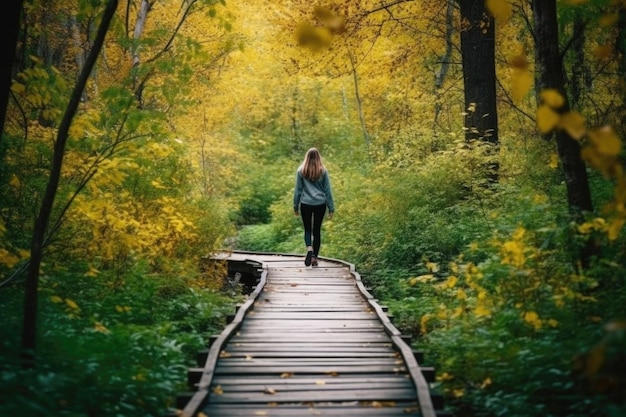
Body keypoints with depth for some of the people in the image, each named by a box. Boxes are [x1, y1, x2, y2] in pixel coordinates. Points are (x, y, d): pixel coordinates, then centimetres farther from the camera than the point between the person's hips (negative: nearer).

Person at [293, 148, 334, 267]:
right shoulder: (323, 171, 0)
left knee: (307, 229, 9)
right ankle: (314, 257, 11)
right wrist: (331, 208, 8)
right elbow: (327, 190, 3)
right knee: (317, 230, 11)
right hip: (320, 204, 1)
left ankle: (309, 248, -19)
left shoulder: (301, 171, 0)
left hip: (306, 204, -1)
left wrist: (295, 206, 12)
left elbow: (298, 190, 4)